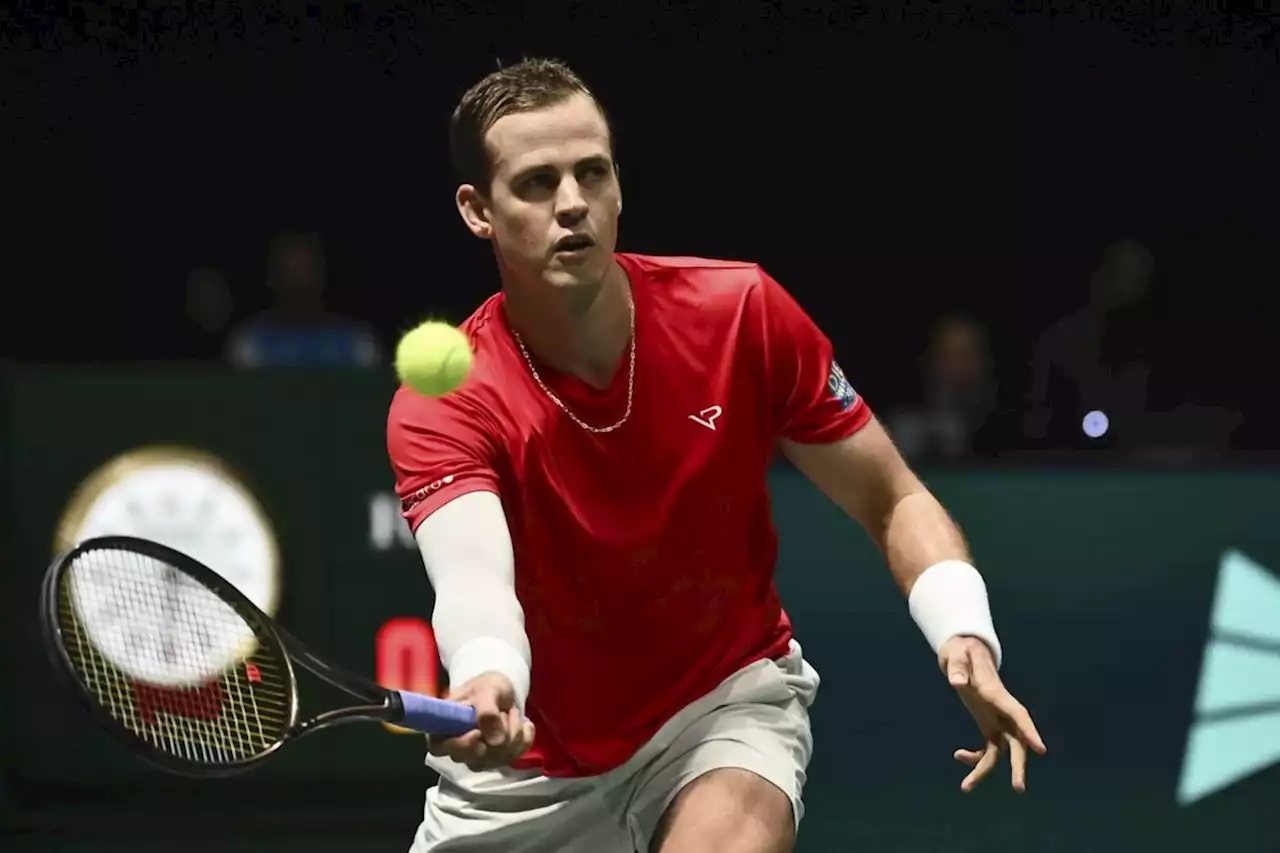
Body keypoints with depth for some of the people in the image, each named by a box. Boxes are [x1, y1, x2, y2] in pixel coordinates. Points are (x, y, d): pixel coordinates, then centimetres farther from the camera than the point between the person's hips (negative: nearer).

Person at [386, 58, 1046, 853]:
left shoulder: (742, 315, -16)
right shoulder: (443, 406, -21)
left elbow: (892, 502, -6)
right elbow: (472, 581, -39)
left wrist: (965, 636, -25)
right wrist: (486, 685, -62)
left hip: (726, 698, -1)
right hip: (528, 760, 1)